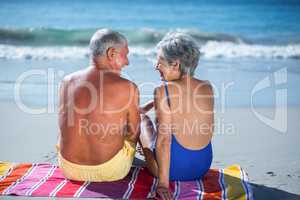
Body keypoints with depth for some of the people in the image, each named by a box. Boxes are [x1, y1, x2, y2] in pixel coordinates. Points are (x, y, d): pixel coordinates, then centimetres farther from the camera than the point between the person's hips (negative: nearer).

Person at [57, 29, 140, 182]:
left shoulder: (67, 81, -3)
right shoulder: (128, 88, -16)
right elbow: (133, 135, -2)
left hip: (69, 169, 3)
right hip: (110, 172, -3)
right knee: (144, 120, 22)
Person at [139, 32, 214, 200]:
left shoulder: (163, 91, -18)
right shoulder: (207, 87, -1)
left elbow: (164, 139, -22)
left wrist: (163, 183, -19)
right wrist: (147, 107, 28)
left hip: (174, 167, -5)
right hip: (203, 167, 6)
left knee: (143, 120, 24)